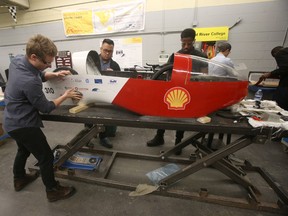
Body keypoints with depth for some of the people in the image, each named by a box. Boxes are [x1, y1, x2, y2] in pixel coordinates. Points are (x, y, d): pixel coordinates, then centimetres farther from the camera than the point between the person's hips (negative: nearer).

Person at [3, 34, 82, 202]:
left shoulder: (17, 60, -7)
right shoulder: (29, 82, -34)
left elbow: (39, 74, 11)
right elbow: (45, 108, -20)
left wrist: (54, 74, -7)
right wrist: (65, 96, -11)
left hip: (13, 121, 10)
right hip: (24, 125, -9)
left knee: (24, 150, 30)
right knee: (46, 157, 5)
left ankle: (19, 179, 53)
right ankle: (53, 191, 24)